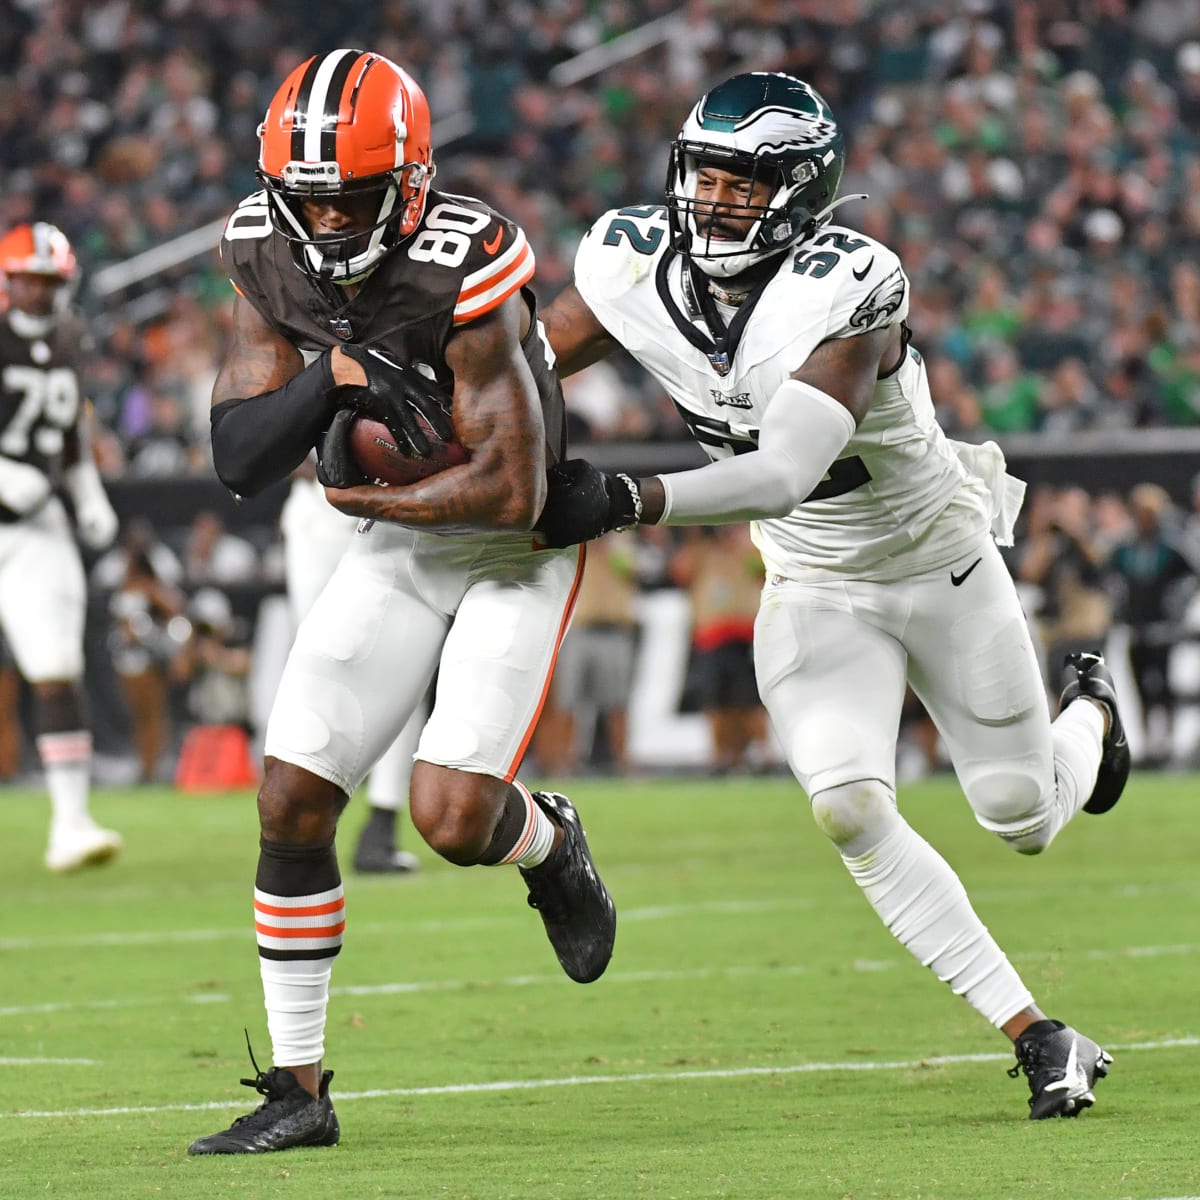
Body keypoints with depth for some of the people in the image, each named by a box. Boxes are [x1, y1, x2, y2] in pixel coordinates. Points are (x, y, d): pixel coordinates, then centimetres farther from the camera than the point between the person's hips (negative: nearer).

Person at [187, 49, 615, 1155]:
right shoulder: (269, 256, -9)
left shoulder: (466, 269, -28)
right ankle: (299, 1093, 6)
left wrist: (363, 494, -16)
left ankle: (551, 844, 21)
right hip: (397, 551, 6)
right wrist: (331, 377, -27)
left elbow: (512, 491, -28)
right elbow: (240, 458, -10)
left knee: (452, 817, -18)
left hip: (514, 552, -6)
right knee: (290, 802, -4)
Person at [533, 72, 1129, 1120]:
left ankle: (1090, 713, 49)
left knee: (1025, 818, 10)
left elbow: (781, 476, -42)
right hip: (815, 589, 4)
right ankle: (1037, 1036, -9)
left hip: (938, 562, -3)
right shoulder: (640, 267, -16)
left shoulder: (847, 293, -33)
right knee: (848, 808, -19)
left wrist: (626, 503, -52)